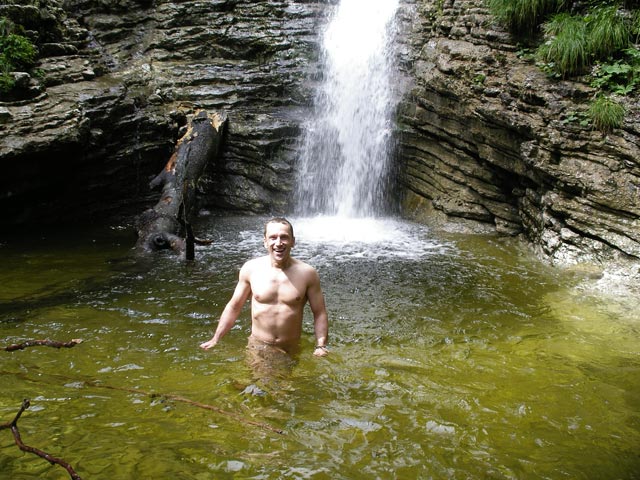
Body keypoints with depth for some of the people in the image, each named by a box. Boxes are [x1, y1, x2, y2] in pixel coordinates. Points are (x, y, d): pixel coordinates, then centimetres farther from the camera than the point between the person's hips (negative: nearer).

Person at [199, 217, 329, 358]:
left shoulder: (307, 273, -9)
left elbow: (319, 313, -2)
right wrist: (215, 339, 4)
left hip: (291, 350, -1)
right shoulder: (251, 269, -6)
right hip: (257, 347, 1)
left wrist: (320, 346, -15)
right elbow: (234, 307, 5)